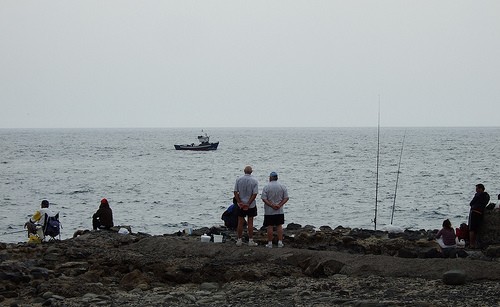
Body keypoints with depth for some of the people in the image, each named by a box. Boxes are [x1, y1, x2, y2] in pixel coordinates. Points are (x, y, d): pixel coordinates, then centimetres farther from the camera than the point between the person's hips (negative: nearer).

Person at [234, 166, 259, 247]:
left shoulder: (238, 180, -3)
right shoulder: (254, 181, -9)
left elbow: (235, 192, -6)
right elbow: (255, 194, -14)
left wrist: (239, 202, -9)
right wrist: (248, 203, -13)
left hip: (240, 204, 1)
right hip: (251, 205, -1)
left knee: (240, 222, 8)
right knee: (250, 223, 4)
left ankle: (239, 240, 11)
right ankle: (250, 241, 5)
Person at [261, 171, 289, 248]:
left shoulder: (267, 187, -8)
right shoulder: (282, 186, 1)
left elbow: (264, 199, -14)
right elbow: (286, 198, -2)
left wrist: (272, 205, -13)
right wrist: (279, 205, -8)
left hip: (269, 211, -3)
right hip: (279, 211, 3)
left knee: (270, 227, 2)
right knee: (279, 226, 10)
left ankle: (270, 243, 5)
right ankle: (280, 242, 8)